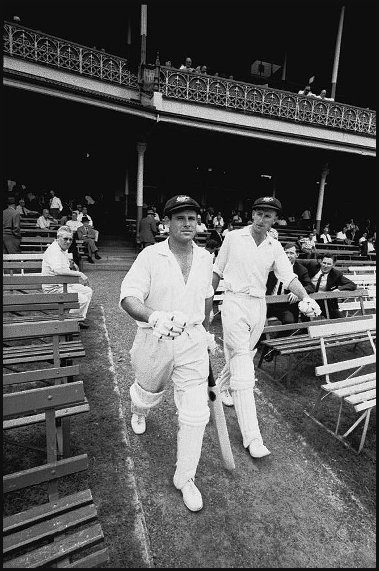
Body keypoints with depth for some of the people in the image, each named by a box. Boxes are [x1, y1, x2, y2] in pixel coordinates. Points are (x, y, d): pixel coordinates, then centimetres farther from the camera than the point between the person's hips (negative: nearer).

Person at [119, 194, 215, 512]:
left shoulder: (204, 257, 1)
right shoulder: (151, 256, -14)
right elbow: (128, 297, -23)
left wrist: (206, 330, 23)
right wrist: (155, 317, -42)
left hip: (192, 340, 3)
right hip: (155, 340, -2)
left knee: (196, 412, 1)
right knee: (150, 392, 24)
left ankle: (185, 478, 25)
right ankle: (140, 413, 64)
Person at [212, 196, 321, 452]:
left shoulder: (275, 247, 6)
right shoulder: (233, 238, -1)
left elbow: (289, 277, -5)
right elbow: (217, 272, 5)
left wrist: (305, 297, -24)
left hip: (259, 306, 4)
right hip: (235, 302, -4)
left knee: (243, 355, 18)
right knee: (242, 366, -9)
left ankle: (222, 386, 50)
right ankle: (252, 437, -5)